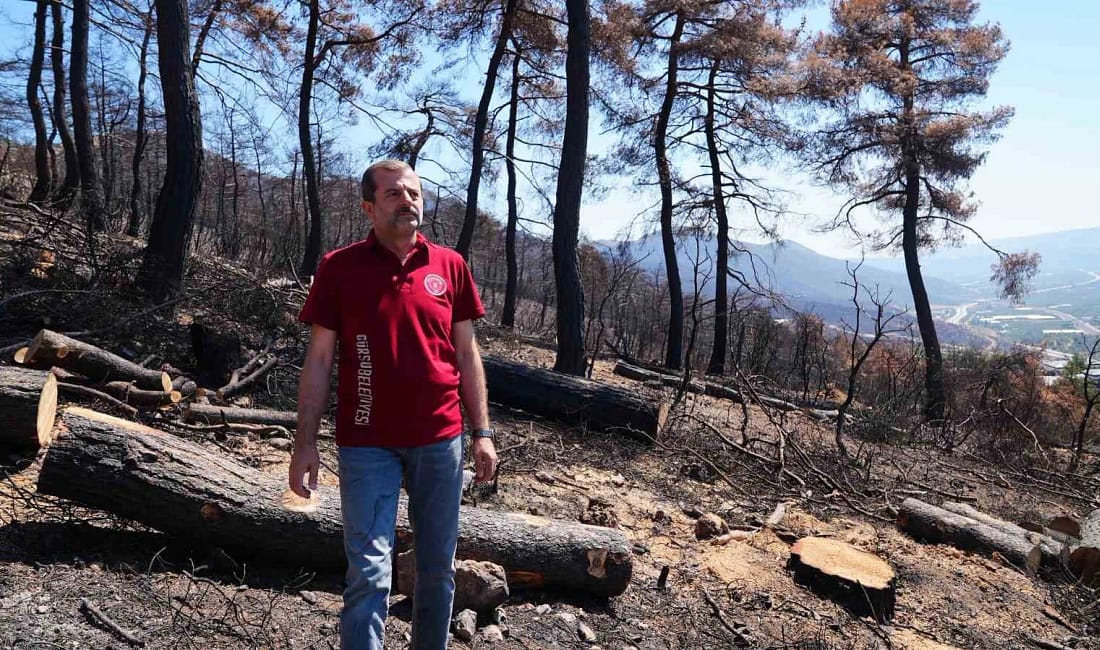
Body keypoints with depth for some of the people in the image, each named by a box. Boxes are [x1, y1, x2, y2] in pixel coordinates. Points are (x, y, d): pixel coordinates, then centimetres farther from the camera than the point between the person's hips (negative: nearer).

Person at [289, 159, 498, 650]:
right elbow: (319, 359, 0)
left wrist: (481, 433, 4)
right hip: (367, 444, -2)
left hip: (441, 440, 3)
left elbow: (466, 353, 7)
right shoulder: (339, 268, -1)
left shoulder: (449, 266, 4)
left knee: (437, 569, 15)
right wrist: (304, 442, -5)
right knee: (369, 573, -1)